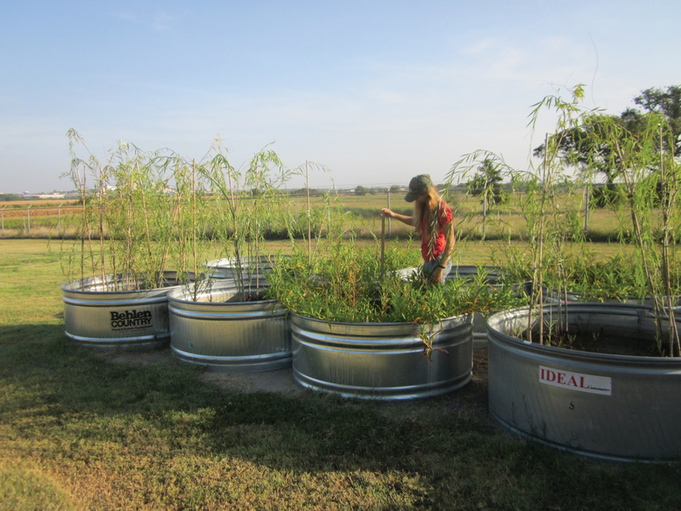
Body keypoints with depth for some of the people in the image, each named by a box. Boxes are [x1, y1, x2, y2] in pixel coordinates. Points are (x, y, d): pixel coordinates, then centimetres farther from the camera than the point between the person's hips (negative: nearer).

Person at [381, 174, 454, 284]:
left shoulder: (443, 210, -19)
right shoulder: (424, 206, 7)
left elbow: (450, 242, -18)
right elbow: (415, 221, 30)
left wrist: (440, 268, -19)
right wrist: (394, 215, 20)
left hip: (439, 261, -8)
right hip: (428, 261, 8)